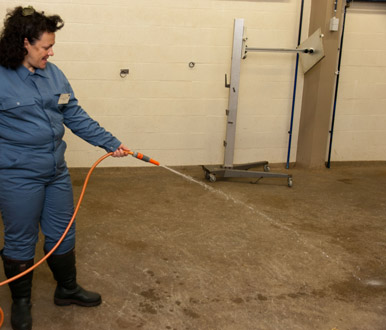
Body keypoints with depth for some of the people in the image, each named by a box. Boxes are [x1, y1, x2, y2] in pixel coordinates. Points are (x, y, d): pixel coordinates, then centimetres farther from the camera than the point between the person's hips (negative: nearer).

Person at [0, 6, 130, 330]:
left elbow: (76, 116, 7)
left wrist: (111, 143, 3)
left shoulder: (53, 74, 3)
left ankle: (67, 288, 37)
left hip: (57, 171, 6)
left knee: (63, 233, 17)